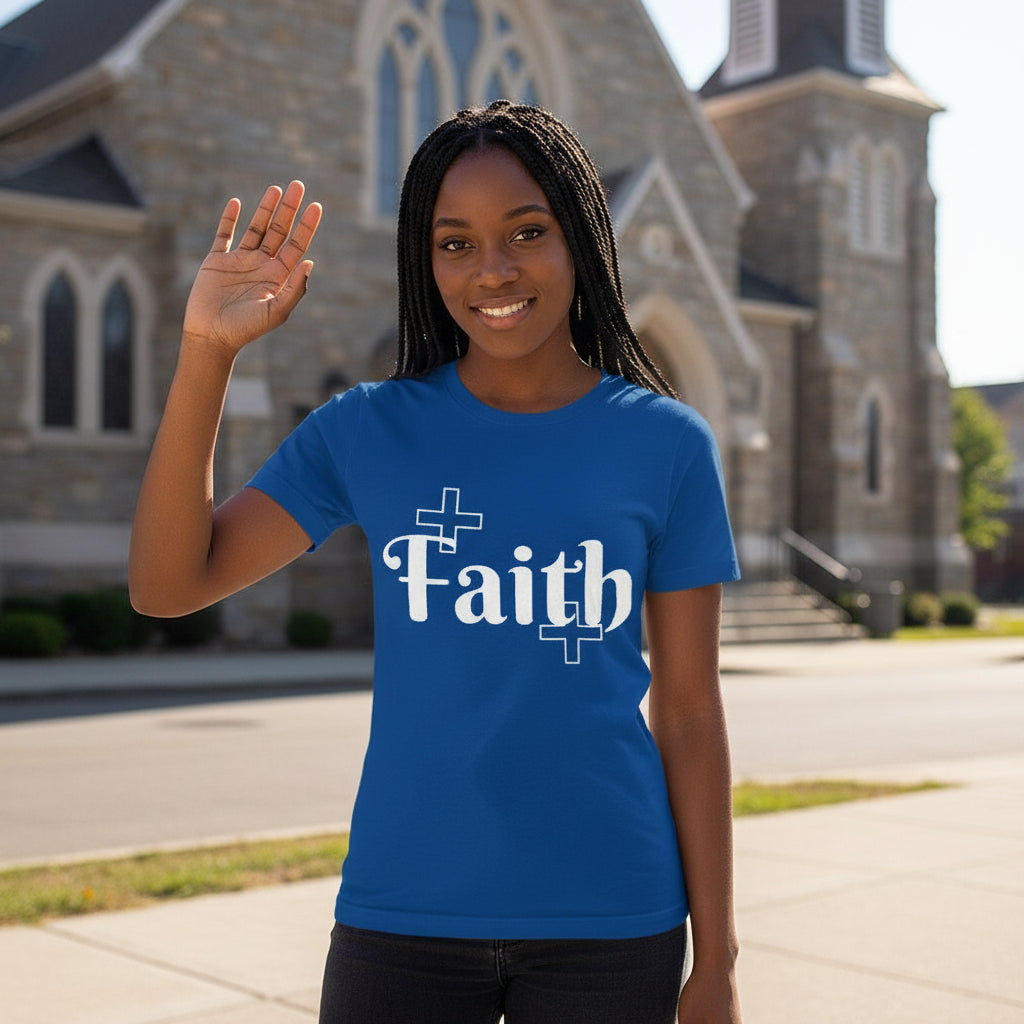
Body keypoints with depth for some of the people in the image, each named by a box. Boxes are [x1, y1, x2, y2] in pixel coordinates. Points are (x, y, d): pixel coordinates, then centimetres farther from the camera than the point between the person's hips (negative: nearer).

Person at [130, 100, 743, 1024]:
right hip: (403, 914, 1)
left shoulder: (667, 443, -2)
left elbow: (691, 714, -1)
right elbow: (167, 584, -6)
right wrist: (207, 350, -14)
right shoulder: (369, 430, 0)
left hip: (609, 922, 0)